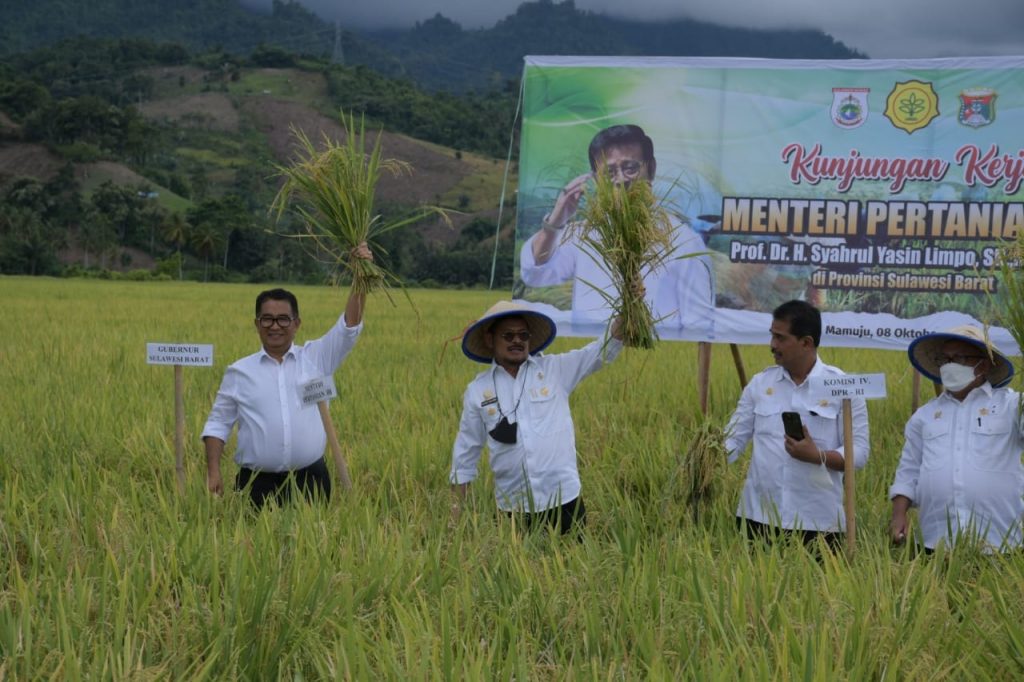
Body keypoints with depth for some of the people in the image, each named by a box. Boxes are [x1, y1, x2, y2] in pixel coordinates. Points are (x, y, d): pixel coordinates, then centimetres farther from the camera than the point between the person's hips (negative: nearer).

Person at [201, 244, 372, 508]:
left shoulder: (316, 359, 7)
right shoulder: (239, 371, 7)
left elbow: (349, 327, -2)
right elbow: (218, 424, 9)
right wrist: (213, 473, -2)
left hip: (310, 480, 0)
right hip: (258, 483, 0)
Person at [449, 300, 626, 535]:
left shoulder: (556, 370, 3)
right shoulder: (477, 390, 4)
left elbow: (602, 351, -5)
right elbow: (466, 453, 10)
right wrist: (456, 511, 10)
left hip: (563, 500, 0)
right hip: (512, 508, 1)